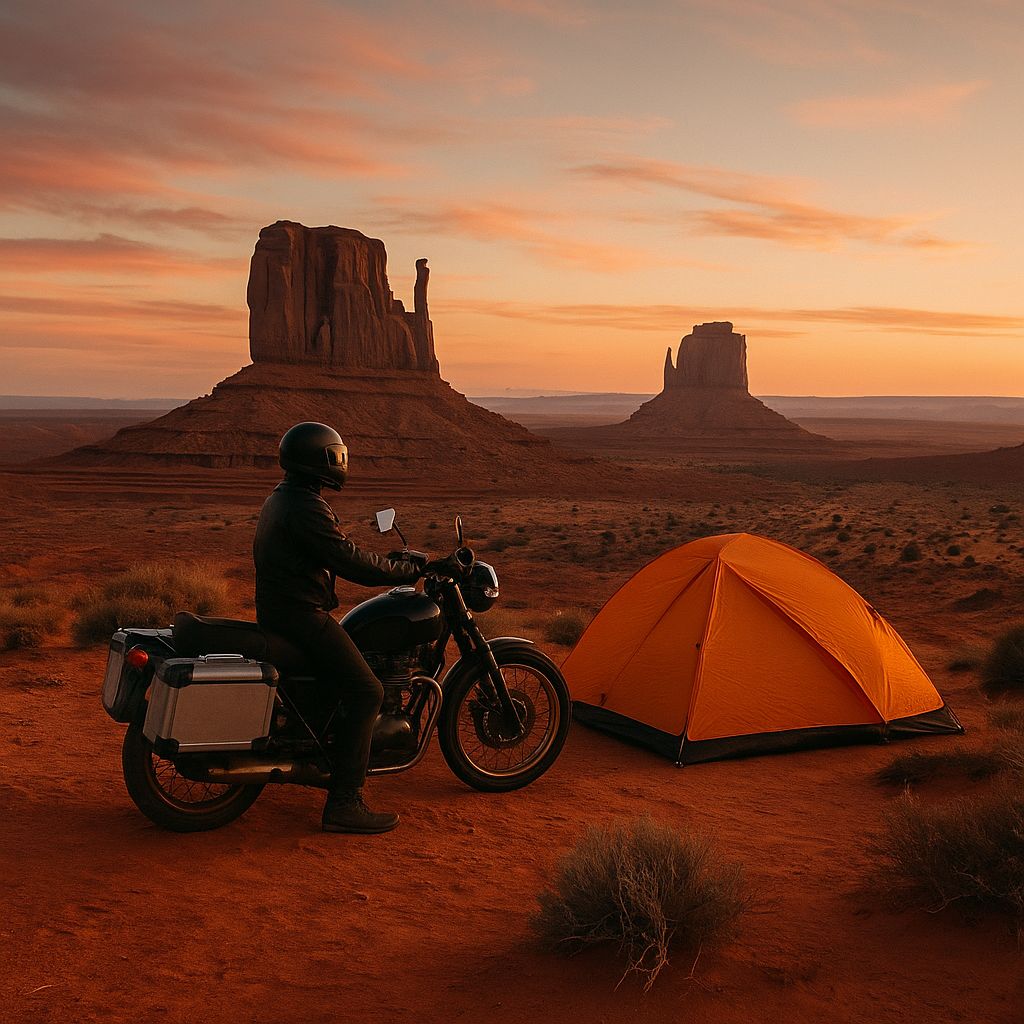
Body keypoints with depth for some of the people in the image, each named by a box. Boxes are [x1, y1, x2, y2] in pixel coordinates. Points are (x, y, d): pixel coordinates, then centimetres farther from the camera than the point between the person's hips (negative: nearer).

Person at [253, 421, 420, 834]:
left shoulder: (279, 498, 14)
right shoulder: (308, 508, -19)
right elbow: (350, 562, -21)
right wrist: (408, 572, -10)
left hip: (274, 610, 11)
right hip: (301, 616, -11)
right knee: (365, 691, -13)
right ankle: (343, 803, -16)